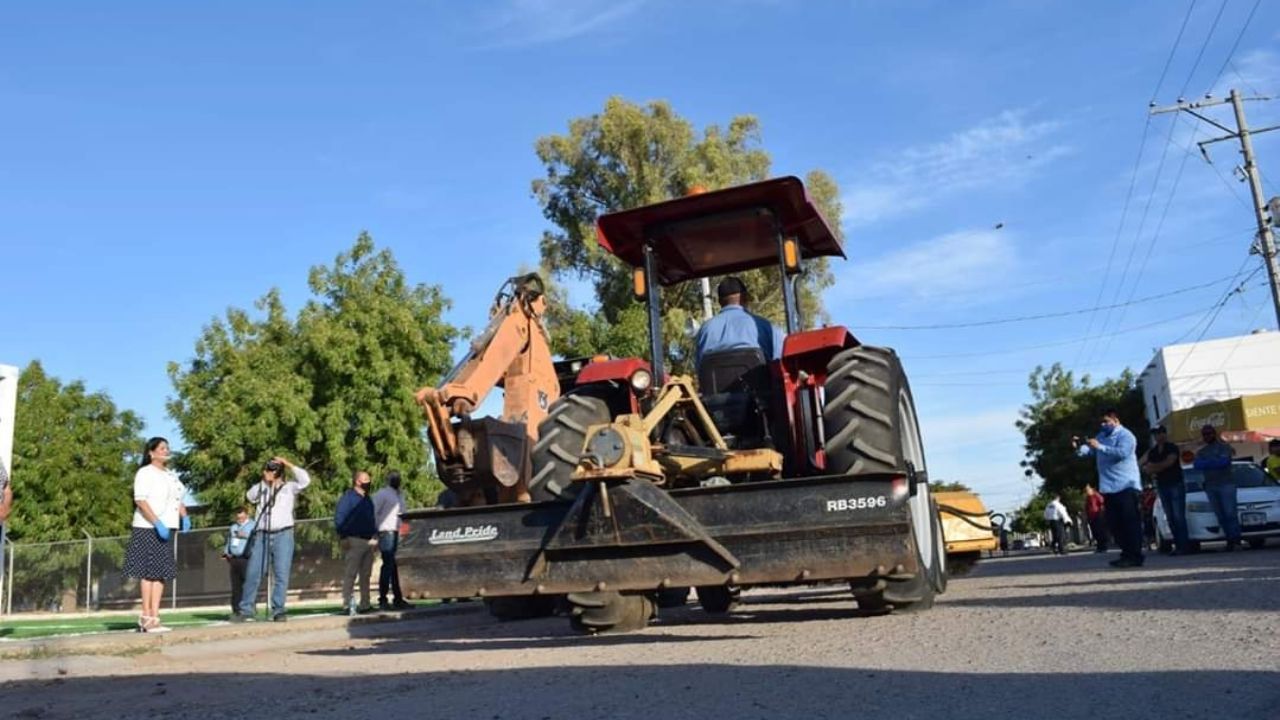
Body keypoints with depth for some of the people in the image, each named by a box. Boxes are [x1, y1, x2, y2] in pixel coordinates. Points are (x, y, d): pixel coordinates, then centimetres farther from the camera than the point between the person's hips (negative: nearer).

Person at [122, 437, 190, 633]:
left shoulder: (172, 475, 20)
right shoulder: (145, 473, -5)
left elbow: (178, 500, 24)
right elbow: (140, 501, -14)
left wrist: (185, 517, 5)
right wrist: (157, 523, -22)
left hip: (167, 529, 8)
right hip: (148, 529, -8)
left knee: (161, 573, 5)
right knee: (149, 572, -6)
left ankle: (154, 617, 7)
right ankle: (146, 617, -2)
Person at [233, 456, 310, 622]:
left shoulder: (289, 487, 5)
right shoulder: (260, 487, 18)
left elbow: (305, 480, -9)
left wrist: (287, 464, -5)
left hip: (283, 535, -3)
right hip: (261, 535, 3)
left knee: (281, 575, -4)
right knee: (252, 574, 2)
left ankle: (278, 610, 1)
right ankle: (246, 610, 8)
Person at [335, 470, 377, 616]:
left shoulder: (367, 499, 18)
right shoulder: (348, 497, -5)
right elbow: (339, 518, -11)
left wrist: (375, 535, 13)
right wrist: (345, 537, -13)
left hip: (368, 542, 8)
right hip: (354, 541, -7)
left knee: (366, 574, 9)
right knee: (350, 573, -7)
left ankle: (365, 604, 13)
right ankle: (347, 604, -6)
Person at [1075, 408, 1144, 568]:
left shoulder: (1125, 435, -8)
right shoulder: (1102, 435, 18)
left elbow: (1122, 453, -25)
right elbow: (1089, 450, 9)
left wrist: (1100, 447, -28)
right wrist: (1079, 446, -12)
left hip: (1125, 486, -9)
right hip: (1109, 487, 9)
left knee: (1130, 522, -8)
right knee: (1115, 523, 9)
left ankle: (1135, 556, -8)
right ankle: (1126, 554, 15)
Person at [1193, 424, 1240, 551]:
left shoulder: (1224, 447, 5)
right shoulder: (1200, 452, 16)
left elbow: (1225, 461, -13)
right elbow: (1197, 465, -3)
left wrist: (1206, 463, -8)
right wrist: (1216, 462, -12)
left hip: (1226, 484, -4)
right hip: (1210, 487, 4)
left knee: (1230, 513, -12)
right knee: (1221, 516, -2)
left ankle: (1235, 539, -10)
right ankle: (1230, 540, 0)